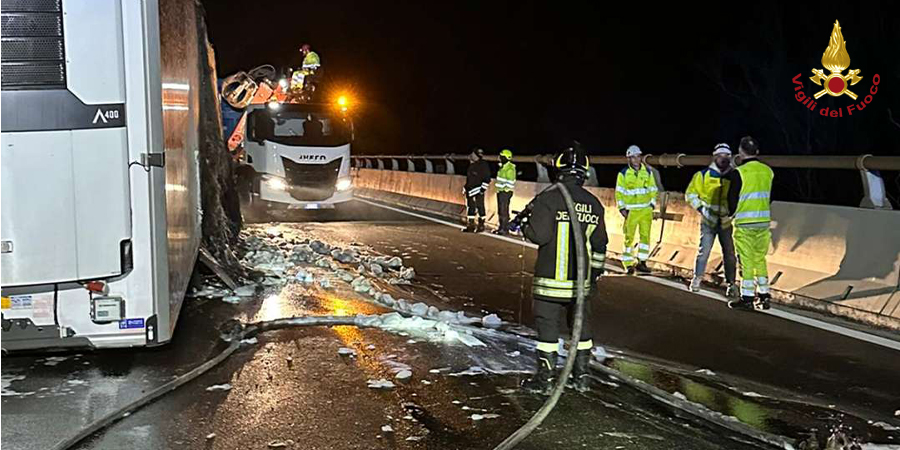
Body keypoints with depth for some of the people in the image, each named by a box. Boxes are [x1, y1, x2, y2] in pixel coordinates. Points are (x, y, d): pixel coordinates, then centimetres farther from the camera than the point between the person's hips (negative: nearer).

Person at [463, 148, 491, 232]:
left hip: (478, 191, -9)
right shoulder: (472, 165, 16)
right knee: (470, 207, 11)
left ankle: (481, 225, 2)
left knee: (480, 207, -4)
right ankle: (470, 225, 19)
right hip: (470, 190, 9)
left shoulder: (483, 165, -10)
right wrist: (466, 188, 23)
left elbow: (487, 179, -14)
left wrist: (483, 188, -17)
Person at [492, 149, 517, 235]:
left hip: (506, 192, -10)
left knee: (504, 211, -10)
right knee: (500, 211, 13)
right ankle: (501, 227, 20)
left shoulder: (510, 168, -15)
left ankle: (505, 229, -7)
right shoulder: (502, 167, 17)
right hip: (500, 191, 10)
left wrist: (506, 190, -20)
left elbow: (510, 182, -19)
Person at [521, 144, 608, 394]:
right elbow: (599, 244, 11)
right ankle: (581, 376, 24)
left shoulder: (549, 198, -13)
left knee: (548, 326, 2)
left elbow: (539, 235, -17)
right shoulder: (594, 204, 6)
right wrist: (595, 273, 21)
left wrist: (526, 227, 5)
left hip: (551, 279, -5)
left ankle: (545, 380, 6)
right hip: (582, 279, 5)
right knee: (581, 325, 16)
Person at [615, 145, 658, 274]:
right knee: (629, 237, -3)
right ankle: (628, 264, 3)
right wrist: (622, 208, -7)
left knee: (645, 235, 2)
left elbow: (653, 190, 14)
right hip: (631, 210, -3)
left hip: (646, 209, 3)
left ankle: (642, 262, 11)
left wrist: (652, 204, 6)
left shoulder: (648, 172, 9)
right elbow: (619, 192, -1)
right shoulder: (623, 174, -1)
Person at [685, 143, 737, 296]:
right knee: (704, 251, -4)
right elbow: (690, 194, 1)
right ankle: (696, 280, 10)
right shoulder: (703, 175, -3)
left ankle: (730, 284, 15)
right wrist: (701, 208, -10)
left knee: (729, 254, 5)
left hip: (726, 222, 2)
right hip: (708, 221, -2)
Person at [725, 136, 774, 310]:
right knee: (760, 259, 15)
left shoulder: (739, 173, -12)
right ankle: (764, 295, 17)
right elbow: (768, 196, 14)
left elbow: (732, 197, -5)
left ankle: (747, 297, 4)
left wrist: (732, 214, 14)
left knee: (746, 260, 1)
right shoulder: (768, 171, 5)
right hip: (764, 222, 5)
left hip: (744, 223, -5)